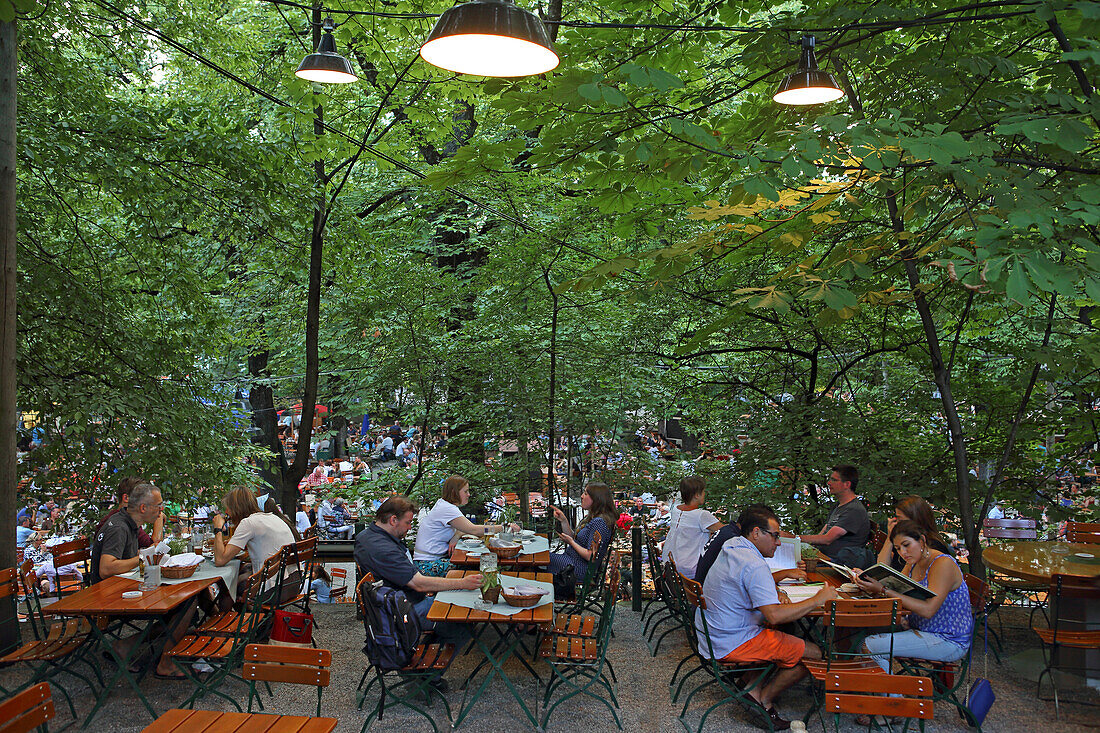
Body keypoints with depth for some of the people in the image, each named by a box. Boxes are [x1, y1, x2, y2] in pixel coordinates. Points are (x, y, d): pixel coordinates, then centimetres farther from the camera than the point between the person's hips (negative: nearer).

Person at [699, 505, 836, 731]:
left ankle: (751, 686, 15)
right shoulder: (754, 565, -23)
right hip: (732, 645, -10)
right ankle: (763, 699, 9)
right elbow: (775, 615, -30)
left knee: (786, 633, 27)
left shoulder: (732, 546, 8)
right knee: (815, 653, -4)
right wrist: (817, 600, -20)